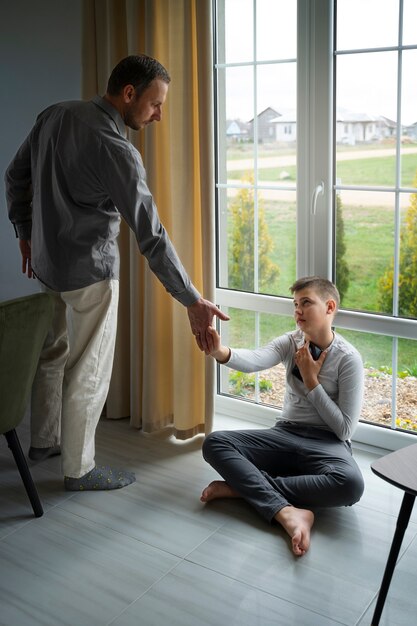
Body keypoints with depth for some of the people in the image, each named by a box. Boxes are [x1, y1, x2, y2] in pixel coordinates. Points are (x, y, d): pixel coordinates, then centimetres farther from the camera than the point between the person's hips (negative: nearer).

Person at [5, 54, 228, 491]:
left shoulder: (55, 115, 0)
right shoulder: (116, 151, -24)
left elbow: (16, 177, 10)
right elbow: (151, 236, -25)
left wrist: (25, 233, 21)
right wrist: (193, 301, -21)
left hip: (45, 260, 8)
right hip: (89, 271, -8)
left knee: (53, 353, 23)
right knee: (89, 372, 5)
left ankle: (43, 440, 40)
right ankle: (79, 470, 19)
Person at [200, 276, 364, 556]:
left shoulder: (349, 358, -9)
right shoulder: (291, 341, 2)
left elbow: (344, 430, -10)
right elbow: (255, 360, -21)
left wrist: (312, 381, -13)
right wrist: (221, 352, -43)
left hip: (327, 443, -3)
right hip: (285, 434, 4)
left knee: (351, 484, -38)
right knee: (214, 443, -17)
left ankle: (243, 485, -26)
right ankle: (286, 511, -33)